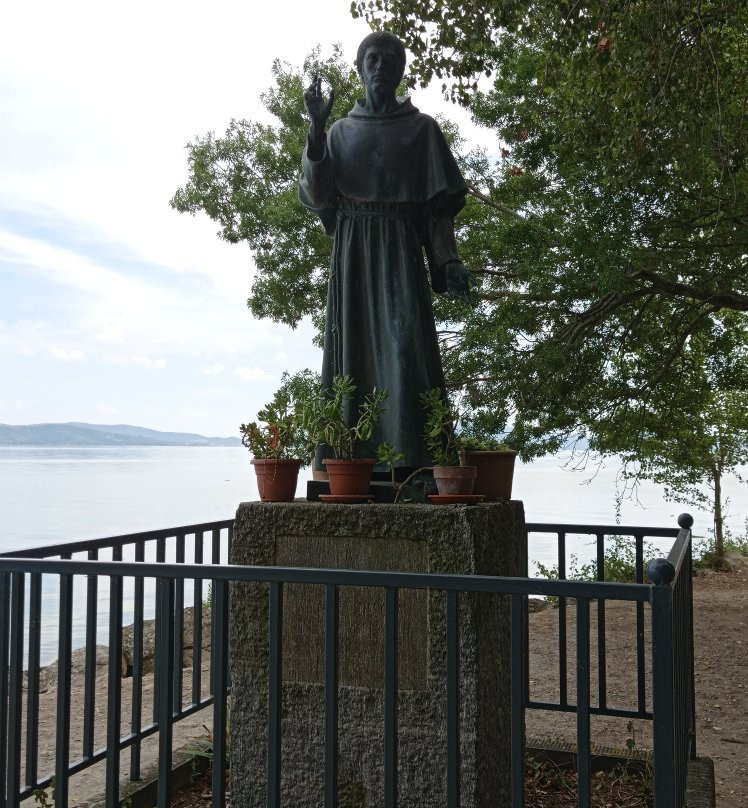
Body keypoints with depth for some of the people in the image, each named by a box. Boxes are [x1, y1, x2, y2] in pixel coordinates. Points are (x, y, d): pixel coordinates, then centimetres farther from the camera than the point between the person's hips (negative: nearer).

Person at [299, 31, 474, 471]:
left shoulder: (422, 128, 11)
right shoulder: (342, 130, 17)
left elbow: (439, 207, 5)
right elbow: (315, 196, 4)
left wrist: (449, 262, -9)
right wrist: (316, 129, -4)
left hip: (402, 253, -2)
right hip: (353, 253, 2)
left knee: (406, 348, -15)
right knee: (353, 352, -4)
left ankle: (413, 466, -17)